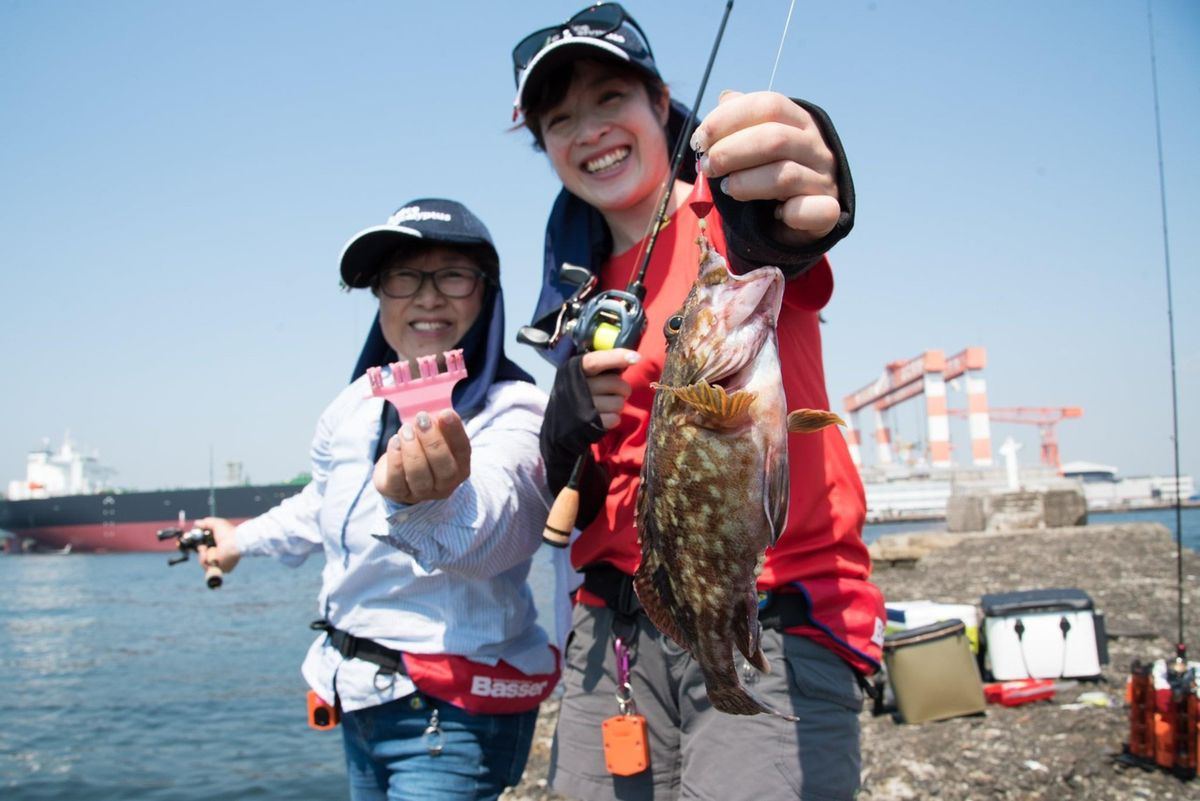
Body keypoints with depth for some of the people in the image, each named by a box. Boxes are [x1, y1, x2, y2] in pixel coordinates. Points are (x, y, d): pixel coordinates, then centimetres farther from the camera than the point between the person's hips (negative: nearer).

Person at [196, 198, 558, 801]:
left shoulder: (514, 414, -19)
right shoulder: (357, 406, 2)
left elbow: (486, 532, -41)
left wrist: (436, 498, -63)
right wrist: (245, 539, 40)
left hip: (452, 712, -7)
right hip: (360, 700, 7)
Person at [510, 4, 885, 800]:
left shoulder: (725, 215, -2)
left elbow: (770, 239, -29)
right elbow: (568, 509, 14)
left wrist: (796, 211, -52)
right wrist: (570, 420, -7)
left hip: (779, 623, -5)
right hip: (618, 630, 5)